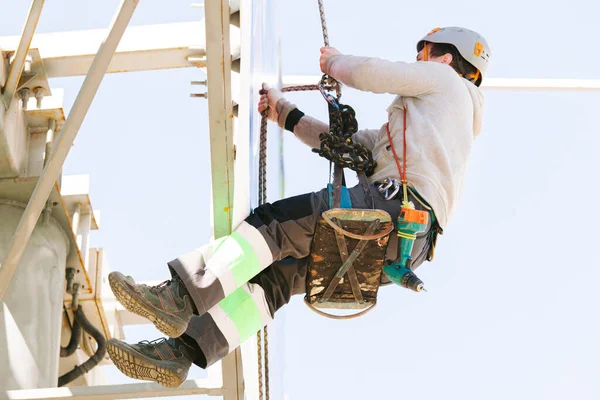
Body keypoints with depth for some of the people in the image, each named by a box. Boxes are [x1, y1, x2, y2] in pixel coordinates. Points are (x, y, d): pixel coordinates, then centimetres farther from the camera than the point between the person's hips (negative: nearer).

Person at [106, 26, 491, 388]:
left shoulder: (444, 80, 15)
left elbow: (369, 72, 2)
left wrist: (334, 61, 22)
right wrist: (285, 114, 35)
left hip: (401, 206, -9)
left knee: (276, 223, -19)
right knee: (276, 276, 0)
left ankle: (182, 296, -29)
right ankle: (180, 353, -6)